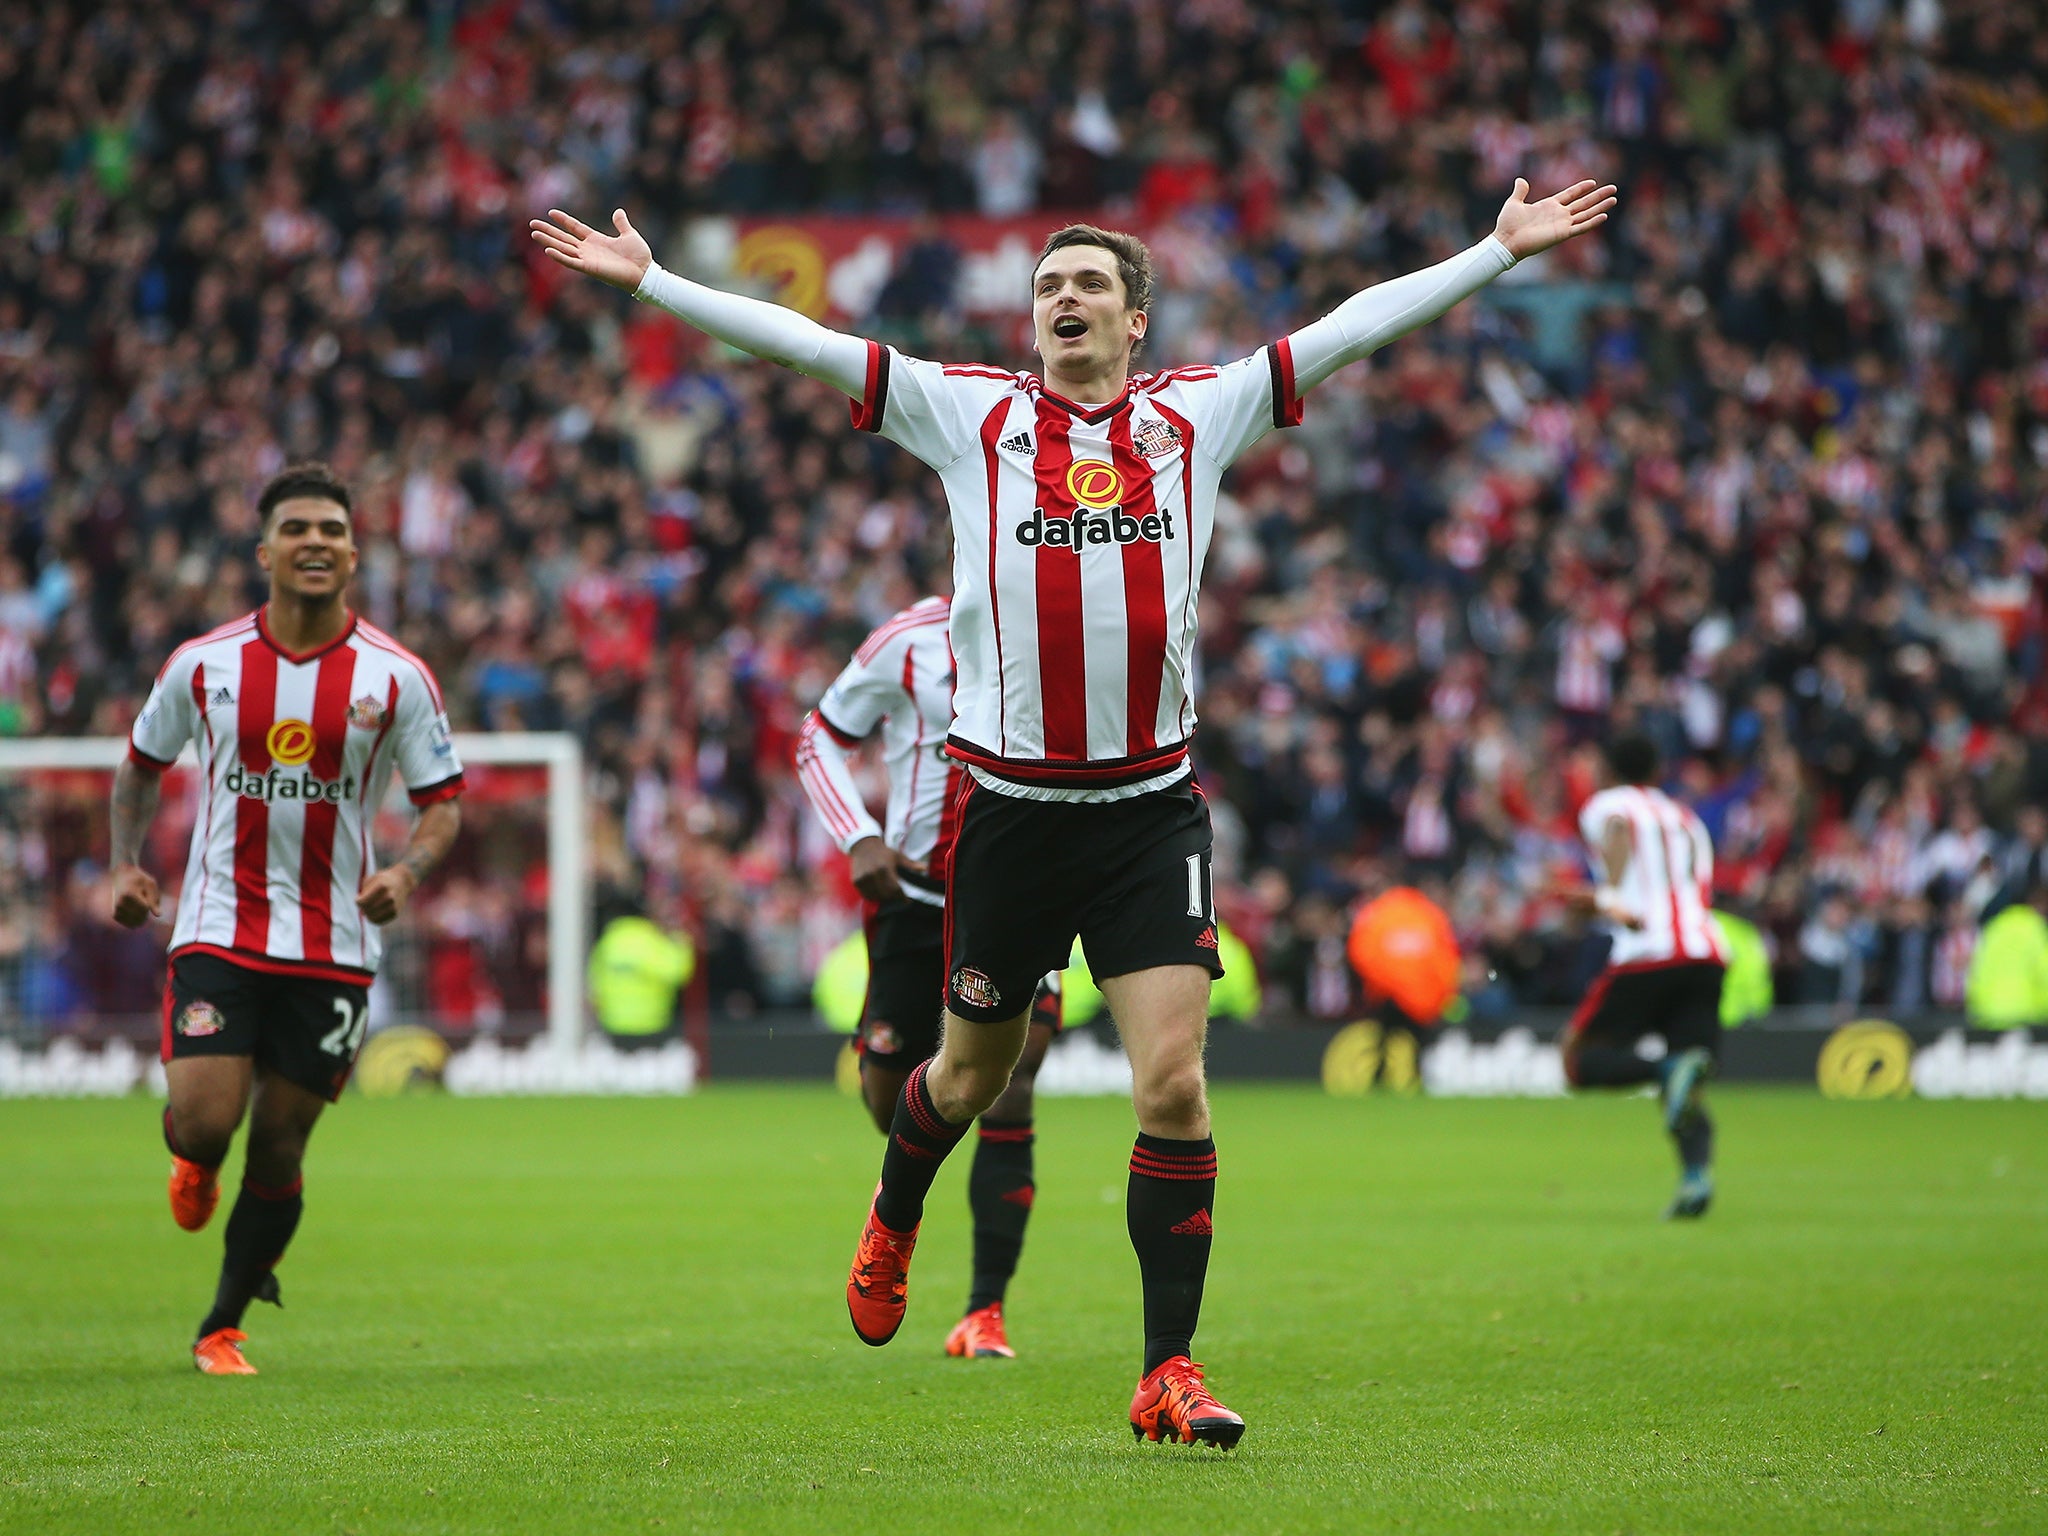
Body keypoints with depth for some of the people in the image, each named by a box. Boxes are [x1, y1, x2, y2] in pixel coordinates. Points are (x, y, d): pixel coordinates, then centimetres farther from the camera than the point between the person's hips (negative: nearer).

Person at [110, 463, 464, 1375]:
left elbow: (444, 800, 2)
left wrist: (406, 872, -17)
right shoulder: (203, 664, -1)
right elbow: (142, 763, 15)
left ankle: (224, 1327, 22)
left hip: (333, 946, 0)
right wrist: (126, 864, 2)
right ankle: (196, 1164, 25)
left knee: (278, 1149, 4)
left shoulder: (395, 677, -3)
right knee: (201, 1123, -15)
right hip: (218, 930, 0)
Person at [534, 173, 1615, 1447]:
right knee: (973, 1075, 14)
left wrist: (1501, 250, 10)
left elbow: (1354, 328, 10)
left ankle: (1170, 1370, -4)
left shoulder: (1197, 414, 9)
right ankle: (894, 1223, 46)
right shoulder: (970, 413, 5)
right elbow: (799, 340, 4)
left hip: (1153, 805, 0)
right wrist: (649, 280, 1)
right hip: (1008, 802, 0)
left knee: (1174, 1085, -10)